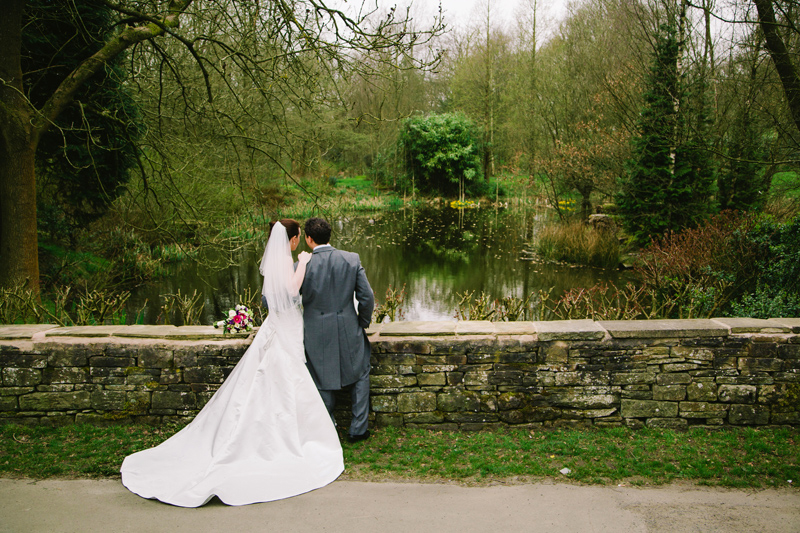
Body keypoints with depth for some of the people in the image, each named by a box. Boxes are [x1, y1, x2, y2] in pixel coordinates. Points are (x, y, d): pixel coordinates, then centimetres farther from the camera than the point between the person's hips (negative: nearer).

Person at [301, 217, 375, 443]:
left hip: (317, 333, -1)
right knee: (360, 374, 23)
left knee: (322, 381, 16)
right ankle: (358, 428, 26)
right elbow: (367, 297, -6)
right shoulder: (352, 259, -8)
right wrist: (364, 322, 12)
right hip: (348, 329, 1)